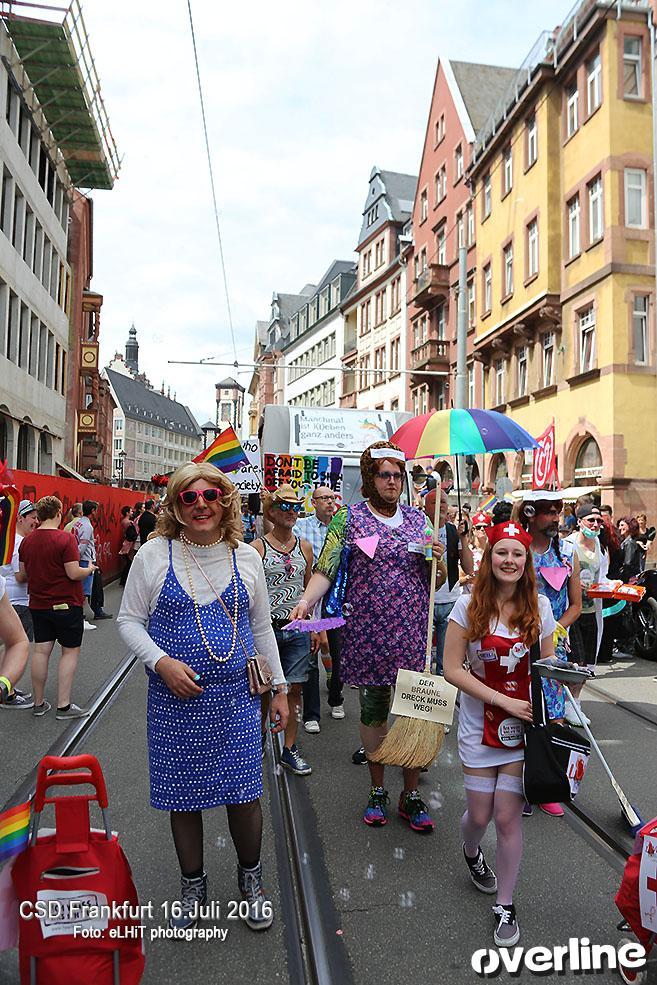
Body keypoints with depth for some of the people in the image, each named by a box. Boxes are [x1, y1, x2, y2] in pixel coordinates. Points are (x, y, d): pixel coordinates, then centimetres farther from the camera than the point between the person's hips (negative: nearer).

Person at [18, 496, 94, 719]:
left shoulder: (27, 541, 3)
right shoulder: (66, 539, -17)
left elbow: (22, 575, 10)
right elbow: (74, 573, -19)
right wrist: (90, 569, 0)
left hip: (38, 605, 6)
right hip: (67, 604, -6)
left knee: (41, 651, 11)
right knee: (70, 651, 5)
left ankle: (39, 704, 20)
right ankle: (64, 706, 5)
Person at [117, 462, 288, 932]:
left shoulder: (246, 557, 3)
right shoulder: (154, 554, -4)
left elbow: (262, 628, 10)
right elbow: (129, 620, 1)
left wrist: (279, 688, 10)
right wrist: (162, 662, -16)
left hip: (236, 699, 1)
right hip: (175, 700, -1)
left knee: (244, 794, 6)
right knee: (183, 796, 11)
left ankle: (251, 878, 34)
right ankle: (193, 885, 37)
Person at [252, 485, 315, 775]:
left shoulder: (305, 547, 8)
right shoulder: (258, 547, -5)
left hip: (297, 629, 4)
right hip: (266, 627, -3)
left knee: (294, 689, 6)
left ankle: (289, 749, 19)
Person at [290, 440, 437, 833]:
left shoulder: (418, 519, 9)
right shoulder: (349, 518, 0)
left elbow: (433, 581, 15)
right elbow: (326, 570, -5)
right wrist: (306, 600, -23)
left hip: (413, 631, 2)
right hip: (368, 631, -2)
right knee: (373, 709, 10)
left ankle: (412, 794, 20)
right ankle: (377, 790, 29)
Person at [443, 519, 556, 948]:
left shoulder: (539, 606, -4)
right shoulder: (469, 606, -11)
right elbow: (453, 670, -12)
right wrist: (505, 702, -16)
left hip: (524, 724, 1)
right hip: (480, 723, -1)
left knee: (508, 816, 2)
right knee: (480, 813, 9)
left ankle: (506, 906, 25)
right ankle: (472, 853, 47)